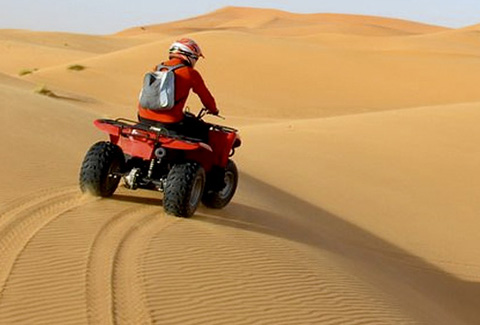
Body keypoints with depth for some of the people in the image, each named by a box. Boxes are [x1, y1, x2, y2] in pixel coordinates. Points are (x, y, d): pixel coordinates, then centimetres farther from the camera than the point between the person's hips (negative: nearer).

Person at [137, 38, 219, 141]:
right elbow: (205, 96, 8)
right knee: (203, 130, 14)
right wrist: (214, 110, 29)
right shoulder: (190, 73, -2)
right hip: (169, 124, -6)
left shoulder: (158, 68, 14)